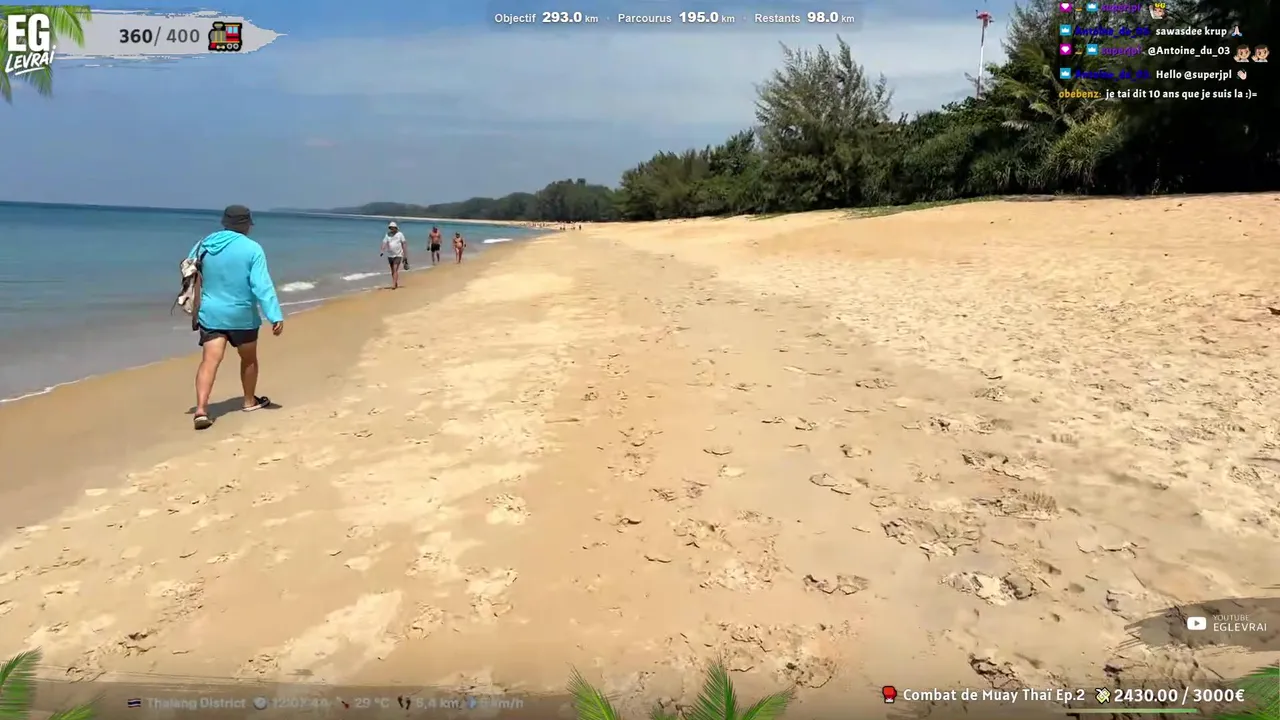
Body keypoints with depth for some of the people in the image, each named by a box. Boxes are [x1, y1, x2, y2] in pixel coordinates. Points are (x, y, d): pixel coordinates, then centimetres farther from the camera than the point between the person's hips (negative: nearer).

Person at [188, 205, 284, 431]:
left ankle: (201, 409, -19)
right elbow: (262, 285, -18)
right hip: (242, 315, -3)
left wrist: (195, 309, 24)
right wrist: (275, 316, -20)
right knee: (249, 359, 18)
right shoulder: (252, 249, -11)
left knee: (210, 361, -3)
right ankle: (250, 401, 33)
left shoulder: (204, 244, 3)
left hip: (210, 313, 3)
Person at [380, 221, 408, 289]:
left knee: (395, 270, -14)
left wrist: (405, 255, -1)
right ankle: (396, 283, 24)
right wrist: (382, 251, -23)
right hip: (390, 255, 4)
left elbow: (404, 244, 1)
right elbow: (384, 243, -5)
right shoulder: (387, 235, 5)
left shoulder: (400, 234, -1)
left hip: (398, 255, -4)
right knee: (393, 270, 11)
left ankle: (393, 284, -18)